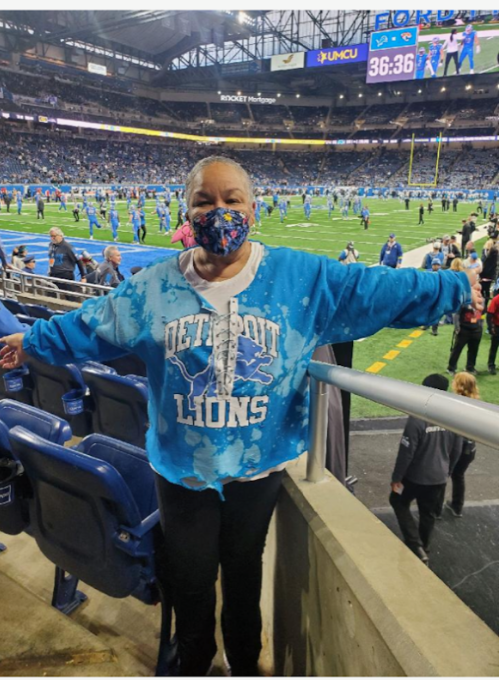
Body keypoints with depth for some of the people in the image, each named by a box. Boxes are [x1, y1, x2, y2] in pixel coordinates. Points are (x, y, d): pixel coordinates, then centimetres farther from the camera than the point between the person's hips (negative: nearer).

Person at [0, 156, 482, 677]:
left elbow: (381, 290, -5)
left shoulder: (302, 277, -7)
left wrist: (455, 287, -6)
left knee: (243, 570, 23)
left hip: (259, 464, 0)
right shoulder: (156, 285, -4)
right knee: (189, 579, 18)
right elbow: (91, 326, 8)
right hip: (182, 469, 1)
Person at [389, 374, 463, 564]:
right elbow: (456, 451, 4)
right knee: (429, 514, 22)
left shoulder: (417, 419, -25)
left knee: (399, 503, 19)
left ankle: (416, 547, 11)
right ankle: (424, 549, 39)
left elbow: (406, 452, -20)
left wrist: (396, 478, -8)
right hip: (439, 477, 5)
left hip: (415, 476, -5)